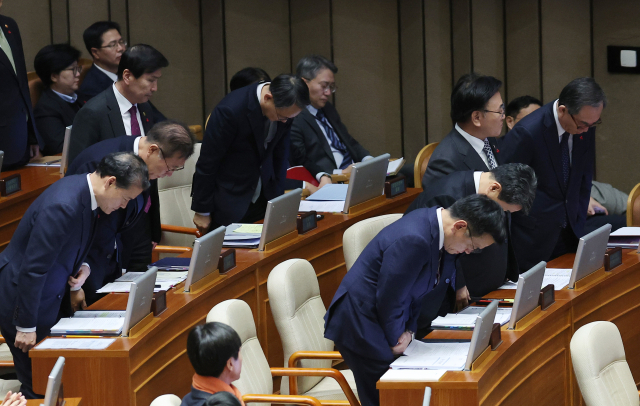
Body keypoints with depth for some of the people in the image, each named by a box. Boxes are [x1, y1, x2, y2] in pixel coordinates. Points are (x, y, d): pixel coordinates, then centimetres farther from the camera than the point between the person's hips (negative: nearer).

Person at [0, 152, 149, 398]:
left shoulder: (84, 191, 1)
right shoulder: (63, 206, -29)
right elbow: (33, 268, -27)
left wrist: (79, 268, -4)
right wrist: (26, 327, -22)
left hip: (45, 294, 10)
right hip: (21, 298, -10)